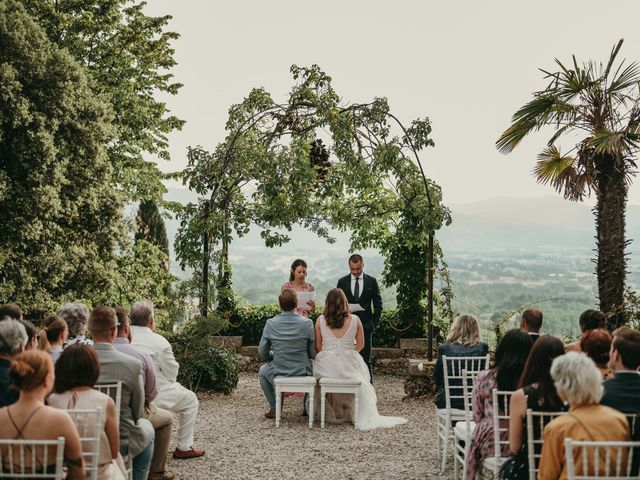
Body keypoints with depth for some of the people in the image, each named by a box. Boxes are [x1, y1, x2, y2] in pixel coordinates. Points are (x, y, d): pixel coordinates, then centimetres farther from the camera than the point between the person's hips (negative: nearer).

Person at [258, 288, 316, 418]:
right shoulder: (307, 323, -12)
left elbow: (262, 353, -2)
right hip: (304, 376, 0)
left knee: (262, 372, 33)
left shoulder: (270, 323, -10)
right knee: (311, 365, 35)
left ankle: (274, 409, 30)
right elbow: (313, 354, -6)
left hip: (278, 376, 0)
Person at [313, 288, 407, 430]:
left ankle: (330, 413, 36)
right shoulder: (354, 320, -1)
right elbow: (360, 345, 8)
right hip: (349, 364, 0)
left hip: (327, 364, 0)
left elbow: (318, 347, 2)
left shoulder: (320, 320, -3)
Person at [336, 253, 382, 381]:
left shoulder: (372, 281, 5)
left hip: (365, 326, -1)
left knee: (366, 359, -1)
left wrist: (374, 323, 0)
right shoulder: (342, 282, 6)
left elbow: (378, 304, 7)